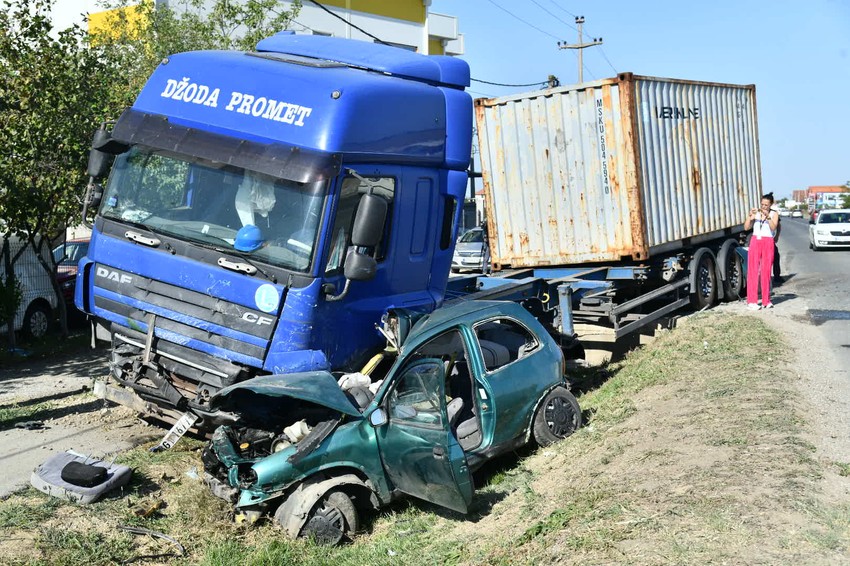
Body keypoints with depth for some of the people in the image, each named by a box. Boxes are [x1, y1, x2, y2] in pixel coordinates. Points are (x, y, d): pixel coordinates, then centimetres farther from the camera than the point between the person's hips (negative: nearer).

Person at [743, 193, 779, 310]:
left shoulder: (774, 214, 4)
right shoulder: (756, 213, 8)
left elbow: (773, 227, -13)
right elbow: (746, 227, 0)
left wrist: (767, 216, -24)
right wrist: (749, 216, -13)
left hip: (768, 243, -1)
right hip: (755, 242, 1)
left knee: (766, 271, 1)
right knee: (753, 271, -4)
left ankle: (766, 300, 11)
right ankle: (752, 301, -4)